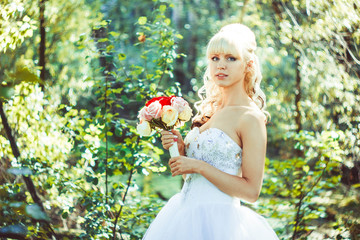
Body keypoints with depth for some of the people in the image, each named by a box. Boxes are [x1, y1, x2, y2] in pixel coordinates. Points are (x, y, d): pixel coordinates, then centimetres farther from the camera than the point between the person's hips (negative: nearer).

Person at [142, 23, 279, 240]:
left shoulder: (251, 118, -12)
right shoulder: (209, 110, 9)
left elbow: (251, 191, -16)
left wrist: (199, 166, -17)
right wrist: (180, 149, -4)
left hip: (217, 221, -7)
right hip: (186, 217, 7)